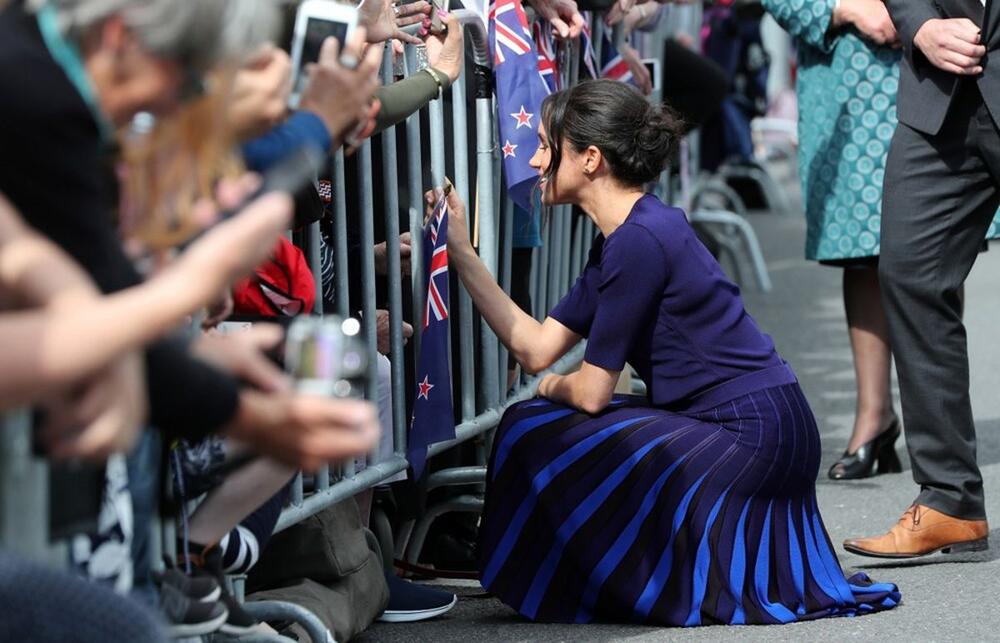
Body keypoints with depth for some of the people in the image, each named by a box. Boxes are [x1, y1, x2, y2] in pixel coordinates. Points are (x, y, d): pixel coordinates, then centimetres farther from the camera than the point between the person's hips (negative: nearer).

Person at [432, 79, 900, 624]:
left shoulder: (641, 240, -18)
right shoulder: (622, 237, 12)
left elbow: (591, 392, -14)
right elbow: (536, 348, 10)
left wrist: (553, 388, 10)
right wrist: (461, 253, 8)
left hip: (751, 441, -10)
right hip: (764, 435, 10)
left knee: (534, 435, -6)